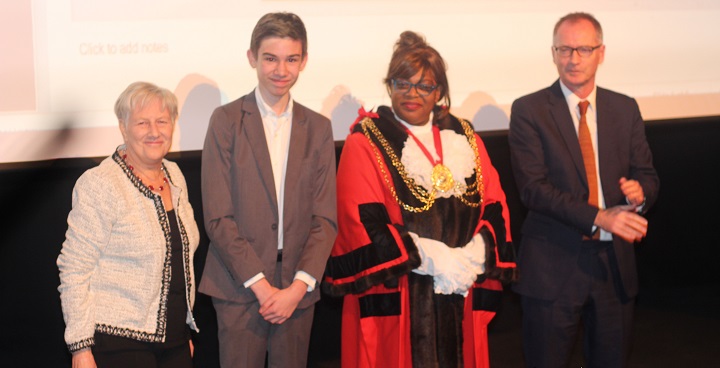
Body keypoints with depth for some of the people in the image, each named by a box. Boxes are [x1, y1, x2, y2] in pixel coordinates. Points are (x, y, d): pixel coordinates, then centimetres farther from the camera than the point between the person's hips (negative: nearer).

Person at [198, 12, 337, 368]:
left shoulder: (318, 128, 8)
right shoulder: (226, 120, -1)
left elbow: (325, 218, 5)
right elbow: (218, 217, -6)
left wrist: (298, 286, -7)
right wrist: (260, 285, -11)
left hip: (298, 288, 3)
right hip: (240, 285, -3)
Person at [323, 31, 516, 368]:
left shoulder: (465, 138, 12)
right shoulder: (365, 143, -2)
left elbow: (494, 208, 6)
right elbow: (366, 223, -11)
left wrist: (471, 261, -11)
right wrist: (433, 260, -17)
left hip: (462, 295, 4)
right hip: (396, 296, -4)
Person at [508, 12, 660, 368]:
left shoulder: (626, 109, 8)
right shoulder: (528, 110, -5)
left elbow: (647, 175, 11)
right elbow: (533, 188, -13)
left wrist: (640, 191, -14)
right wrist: (598, 218, -22)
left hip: (615, 262, 4)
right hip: (553, 265, -3)